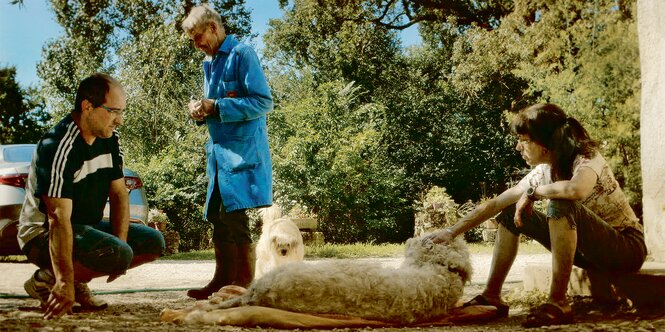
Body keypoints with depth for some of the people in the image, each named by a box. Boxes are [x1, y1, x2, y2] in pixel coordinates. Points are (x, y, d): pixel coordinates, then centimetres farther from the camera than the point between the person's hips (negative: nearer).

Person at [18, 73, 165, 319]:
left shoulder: (109, 139, 2)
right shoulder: (58, 147, -25)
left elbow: (119, 193, 3)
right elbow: (59, 218, -32)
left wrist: (120, 242, -13)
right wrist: (65, 284, -37)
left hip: (86, 227, 9)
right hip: (43, 234, -9)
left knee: (153, 242, -2)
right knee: (118, 254, -31)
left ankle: (78, 279, 2)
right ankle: (46, 280, -10)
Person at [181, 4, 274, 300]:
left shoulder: (241, 54, -7)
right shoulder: (209, 64, 19)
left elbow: (263, 102, -14)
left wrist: (217, 106, -16)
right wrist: (200, 111, 1)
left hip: (243, 150, -8)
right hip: (219, 151, 9)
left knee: (234, 215, -10)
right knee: (218, 216, 10)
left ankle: (245, 281, -3)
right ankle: (223, 280, 18)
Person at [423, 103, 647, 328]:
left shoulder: (587, 158, -22)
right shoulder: (543, 172, -2)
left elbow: (576, 190, -46)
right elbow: (495, 204, 3)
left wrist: (533, 192, -28)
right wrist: (452, 232, 1)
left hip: (627, 245, -7)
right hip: (590, 248, 7)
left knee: (561, 205, -34)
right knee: (511, 213, 3)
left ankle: (558, 303, -33)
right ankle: (491, 296, 2)